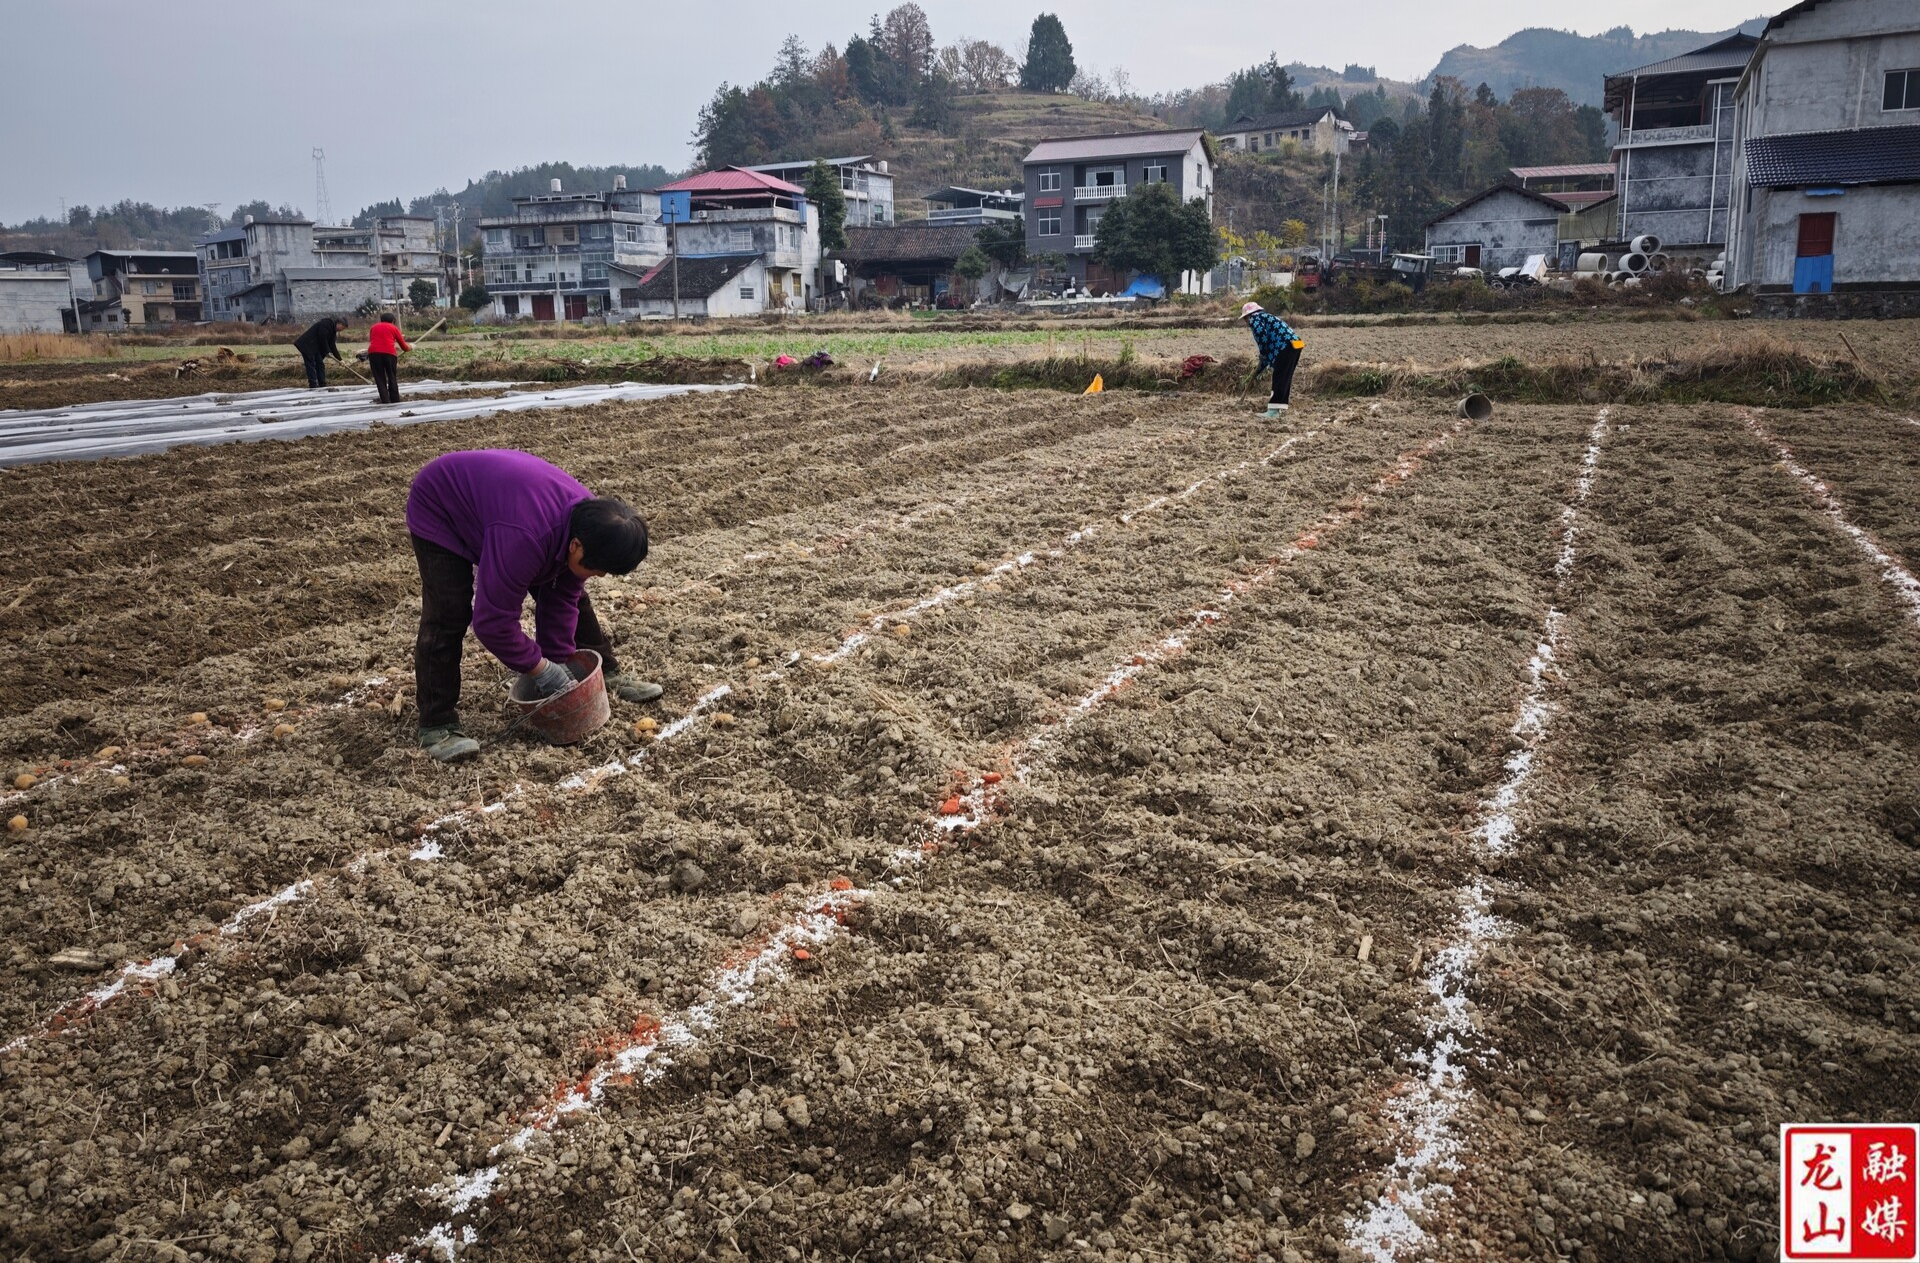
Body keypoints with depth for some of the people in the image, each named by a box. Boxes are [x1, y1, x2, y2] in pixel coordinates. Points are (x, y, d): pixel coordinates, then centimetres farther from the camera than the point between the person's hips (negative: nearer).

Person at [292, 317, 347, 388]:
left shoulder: (333, 330, 15)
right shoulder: (326, 323, -15)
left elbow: (332, 345, 17)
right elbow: (322, 339, -21)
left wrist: (340, 359, 12)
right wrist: (327, 351, -13)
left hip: (315, 347, 10)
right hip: (307, 345, -10)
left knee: (320, 364, 7)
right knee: (311, 365, -12)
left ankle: (323, 385, 8)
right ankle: (314, 386, -15)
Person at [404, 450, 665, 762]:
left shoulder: (588, 522, -20)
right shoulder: (524, 539, -45)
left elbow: (562, 602, -8)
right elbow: (492, 621, -38)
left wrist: (558, 665, -10)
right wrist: (541, 668, -27)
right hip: (440, 510, -7)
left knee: (572, 596, 5)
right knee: (448, 617, -21)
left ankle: (607, 674, 19)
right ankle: (437, 727, -14)